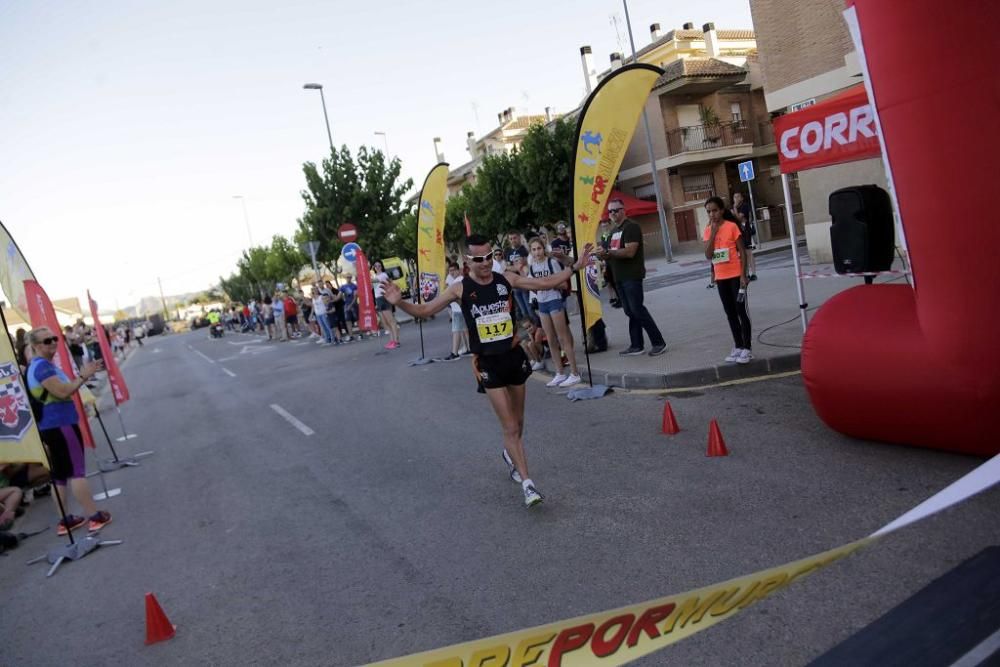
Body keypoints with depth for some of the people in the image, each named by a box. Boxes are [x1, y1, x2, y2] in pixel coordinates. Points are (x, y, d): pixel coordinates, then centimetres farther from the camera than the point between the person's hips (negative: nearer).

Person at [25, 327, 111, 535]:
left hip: (50, 426, 10)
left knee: (59, 474, 13)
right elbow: (62, 392, -23)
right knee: (76, 470, -7)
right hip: (60, 424, -10)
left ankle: (64, 521, 20)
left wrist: (85, 374, 9)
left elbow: (64, 389, 18)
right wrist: (83, 376, -14)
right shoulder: (42, 366, -15)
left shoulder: (44, 365, 17)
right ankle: (95, 517, -3)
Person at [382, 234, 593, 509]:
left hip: (514, 356, 4)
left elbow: (546, 283, 7)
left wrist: (575, 267, 3)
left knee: (518, 421, 19)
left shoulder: (507, 279, -2)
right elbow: (424, 310, -8)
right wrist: (400, 302, -26)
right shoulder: (460, 289, -9)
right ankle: (527, 483, 1)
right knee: (510, 426, -6)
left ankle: (510, 454, 50)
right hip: (488, 363, -3)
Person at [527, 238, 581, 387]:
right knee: (551, 341, 9)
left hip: (555, 301, -6)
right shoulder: (531, 267, 7)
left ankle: (574, 373, 1)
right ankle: (559, 373, 18)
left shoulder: (552, 262, -10)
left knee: (563, 338, -4)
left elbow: (563, 284, -10)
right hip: (542, 303, 6)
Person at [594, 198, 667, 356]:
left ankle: (659, 343, -2)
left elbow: (629, 251, -22)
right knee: (630, 312, 9)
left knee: (637, 309, -10)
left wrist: (608, 252, -23)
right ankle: (636, 346, 13)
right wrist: (604, 254, 2)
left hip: (632, 276, -9)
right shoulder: (614, 230, 17)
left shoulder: (631, 227, -11)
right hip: (619, 277, 9)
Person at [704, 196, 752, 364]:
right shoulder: (708, 230, 4)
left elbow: (742, 252, -9)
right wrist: (713, 232, -12)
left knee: (741, 311, -1)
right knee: (730, 313, 11)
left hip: (735, 275, -5)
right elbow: (708, 255, -7)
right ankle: (738, 347, 20)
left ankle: (746, 348, 3)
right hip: (721, 277, 5)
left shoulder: (732, 226, -8)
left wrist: (743, 275, -15)